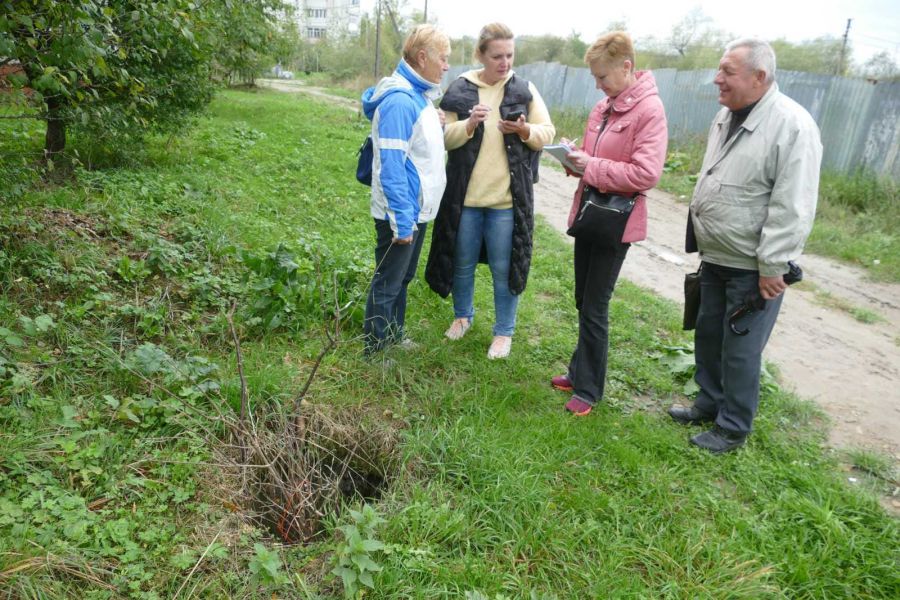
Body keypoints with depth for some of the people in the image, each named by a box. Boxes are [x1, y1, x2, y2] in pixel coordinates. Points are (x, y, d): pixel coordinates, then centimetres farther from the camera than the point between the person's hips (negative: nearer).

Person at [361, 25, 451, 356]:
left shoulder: (419, 95, 8)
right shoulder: (400, 101, -21)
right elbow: (392, 166, -24)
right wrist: (402, 222, -24)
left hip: (417, 209, 9)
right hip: (401, 214, -9)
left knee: (402, 279, 21)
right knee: (387, 285, 4)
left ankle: (395, 337, 36)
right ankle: (375, 352, 18)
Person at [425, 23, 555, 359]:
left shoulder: (525, 90, 0)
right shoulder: (460, 90, -1)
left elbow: (547, 133, 3)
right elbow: (444, 138, -2)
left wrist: (525, 130, -18)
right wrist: (469, 124, -20)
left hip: (507, 197, -1)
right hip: (465, 194, 1)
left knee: (504, 267, 6)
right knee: (462, 262, 14)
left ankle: (504, 330, 21)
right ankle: (463, 315, 37)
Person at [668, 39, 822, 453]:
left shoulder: (792, 126, -19)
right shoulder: (725, 117, 8)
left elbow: (791, 209, -21)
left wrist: (772, 267, -20)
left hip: (751, 267, -8)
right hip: (715, 259, 8)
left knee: (740, 351, 3)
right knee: (708, 335, 19)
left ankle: (732, 429, 20)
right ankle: (709, 405, 37)